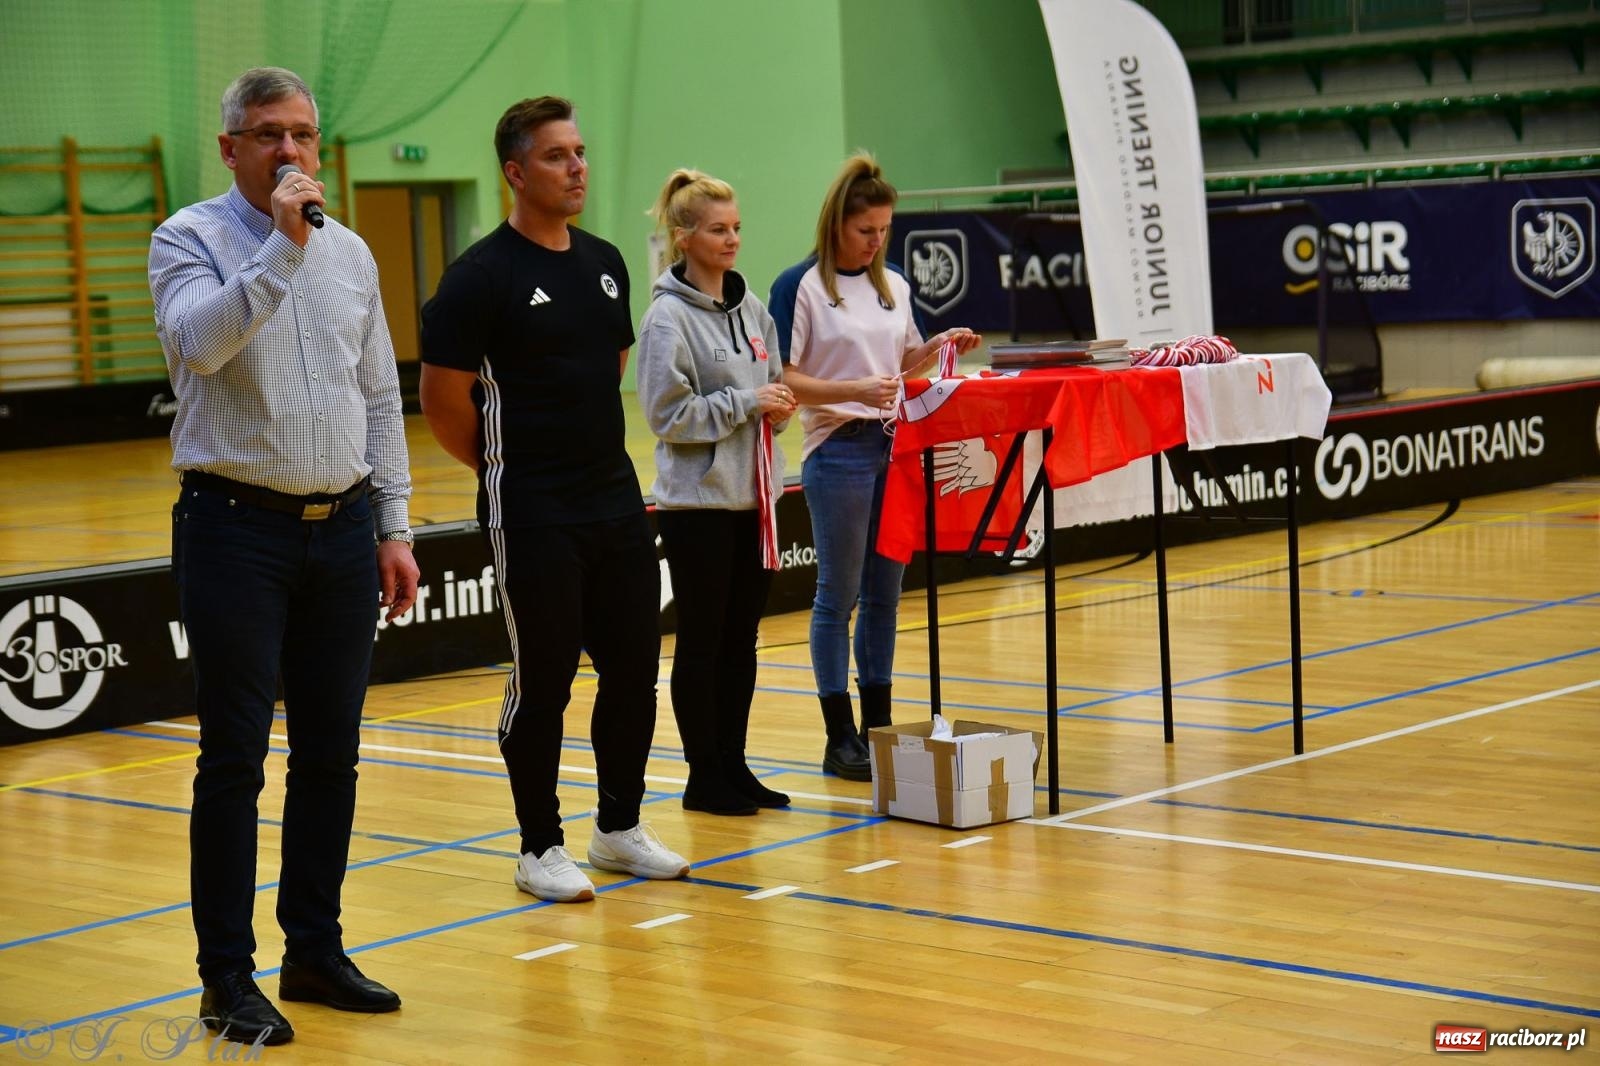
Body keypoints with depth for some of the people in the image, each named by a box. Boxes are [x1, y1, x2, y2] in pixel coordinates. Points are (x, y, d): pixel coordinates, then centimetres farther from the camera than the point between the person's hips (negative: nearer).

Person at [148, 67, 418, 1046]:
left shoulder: (350, 253, 11)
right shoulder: (194, 239, -4)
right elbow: (197, 341, -25)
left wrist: (394, 528, 11)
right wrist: (284, 245, -25)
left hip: (342, 529, 5)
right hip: (238, 525, -5)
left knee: (331, 753, 9)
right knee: (235, 758, -2)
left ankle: (316, 949, 21)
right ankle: (228, 976, 6)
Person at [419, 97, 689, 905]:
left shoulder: (605, 264, 10)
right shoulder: (483, 275, -11)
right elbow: (441, 402, -10)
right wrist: (509, 469, 1)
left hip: (617, 499, 7)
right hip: (533, 516, -6)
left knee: (633, 670, 10)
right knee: (542, 682, 0)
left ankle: (620, 827, 25)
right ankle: (541, 848, 12)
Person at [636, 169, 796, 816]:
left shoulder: (749, 308, 10)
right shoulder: (669, 317, -11)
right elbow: (668, 414, -15)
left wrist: (778, 406, -3)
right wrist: (746, 403, -16)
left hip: (753, 495, 7)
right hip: (698, 501, -7)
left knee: (742, 639, 12)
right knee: (701, 642, 2)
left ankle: (733, 764, 21)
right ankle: (704, 776, 10)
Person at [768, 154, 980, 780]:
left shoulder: (893, 286, 12)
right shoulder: (800, 287, -7)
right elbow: (783, 380, -11)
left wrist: (939, 346, 2)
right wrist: (853, 389, -23)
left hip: (896, 447, 6)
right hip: (838, 452, -6)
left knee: (884, 595, 10)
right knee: (839, 597, 0)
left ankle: (878, 724, 19)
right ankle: (840, 738, 6)